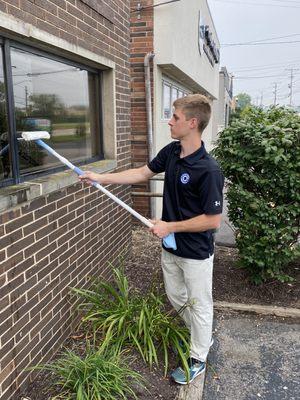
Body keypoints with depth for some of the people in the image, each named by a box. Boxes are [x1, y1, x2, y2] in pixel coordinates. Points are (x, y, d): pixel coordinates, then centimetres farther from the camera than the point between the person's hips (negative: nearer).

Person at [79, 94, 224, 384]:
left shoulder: (208, 170, -28)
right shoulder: (171, 152, -4)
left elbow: (213, 220, -24)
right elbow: (142, 173, 8)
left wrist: (170, 226, -19)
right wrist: (101, 178, 5)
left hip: (196, 253, -8)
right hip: (170, 247, 8)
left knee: (199, 306, 14)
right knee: (176, 298, 25)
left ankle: (198, 358, 37)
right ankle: (202, 336, 50)